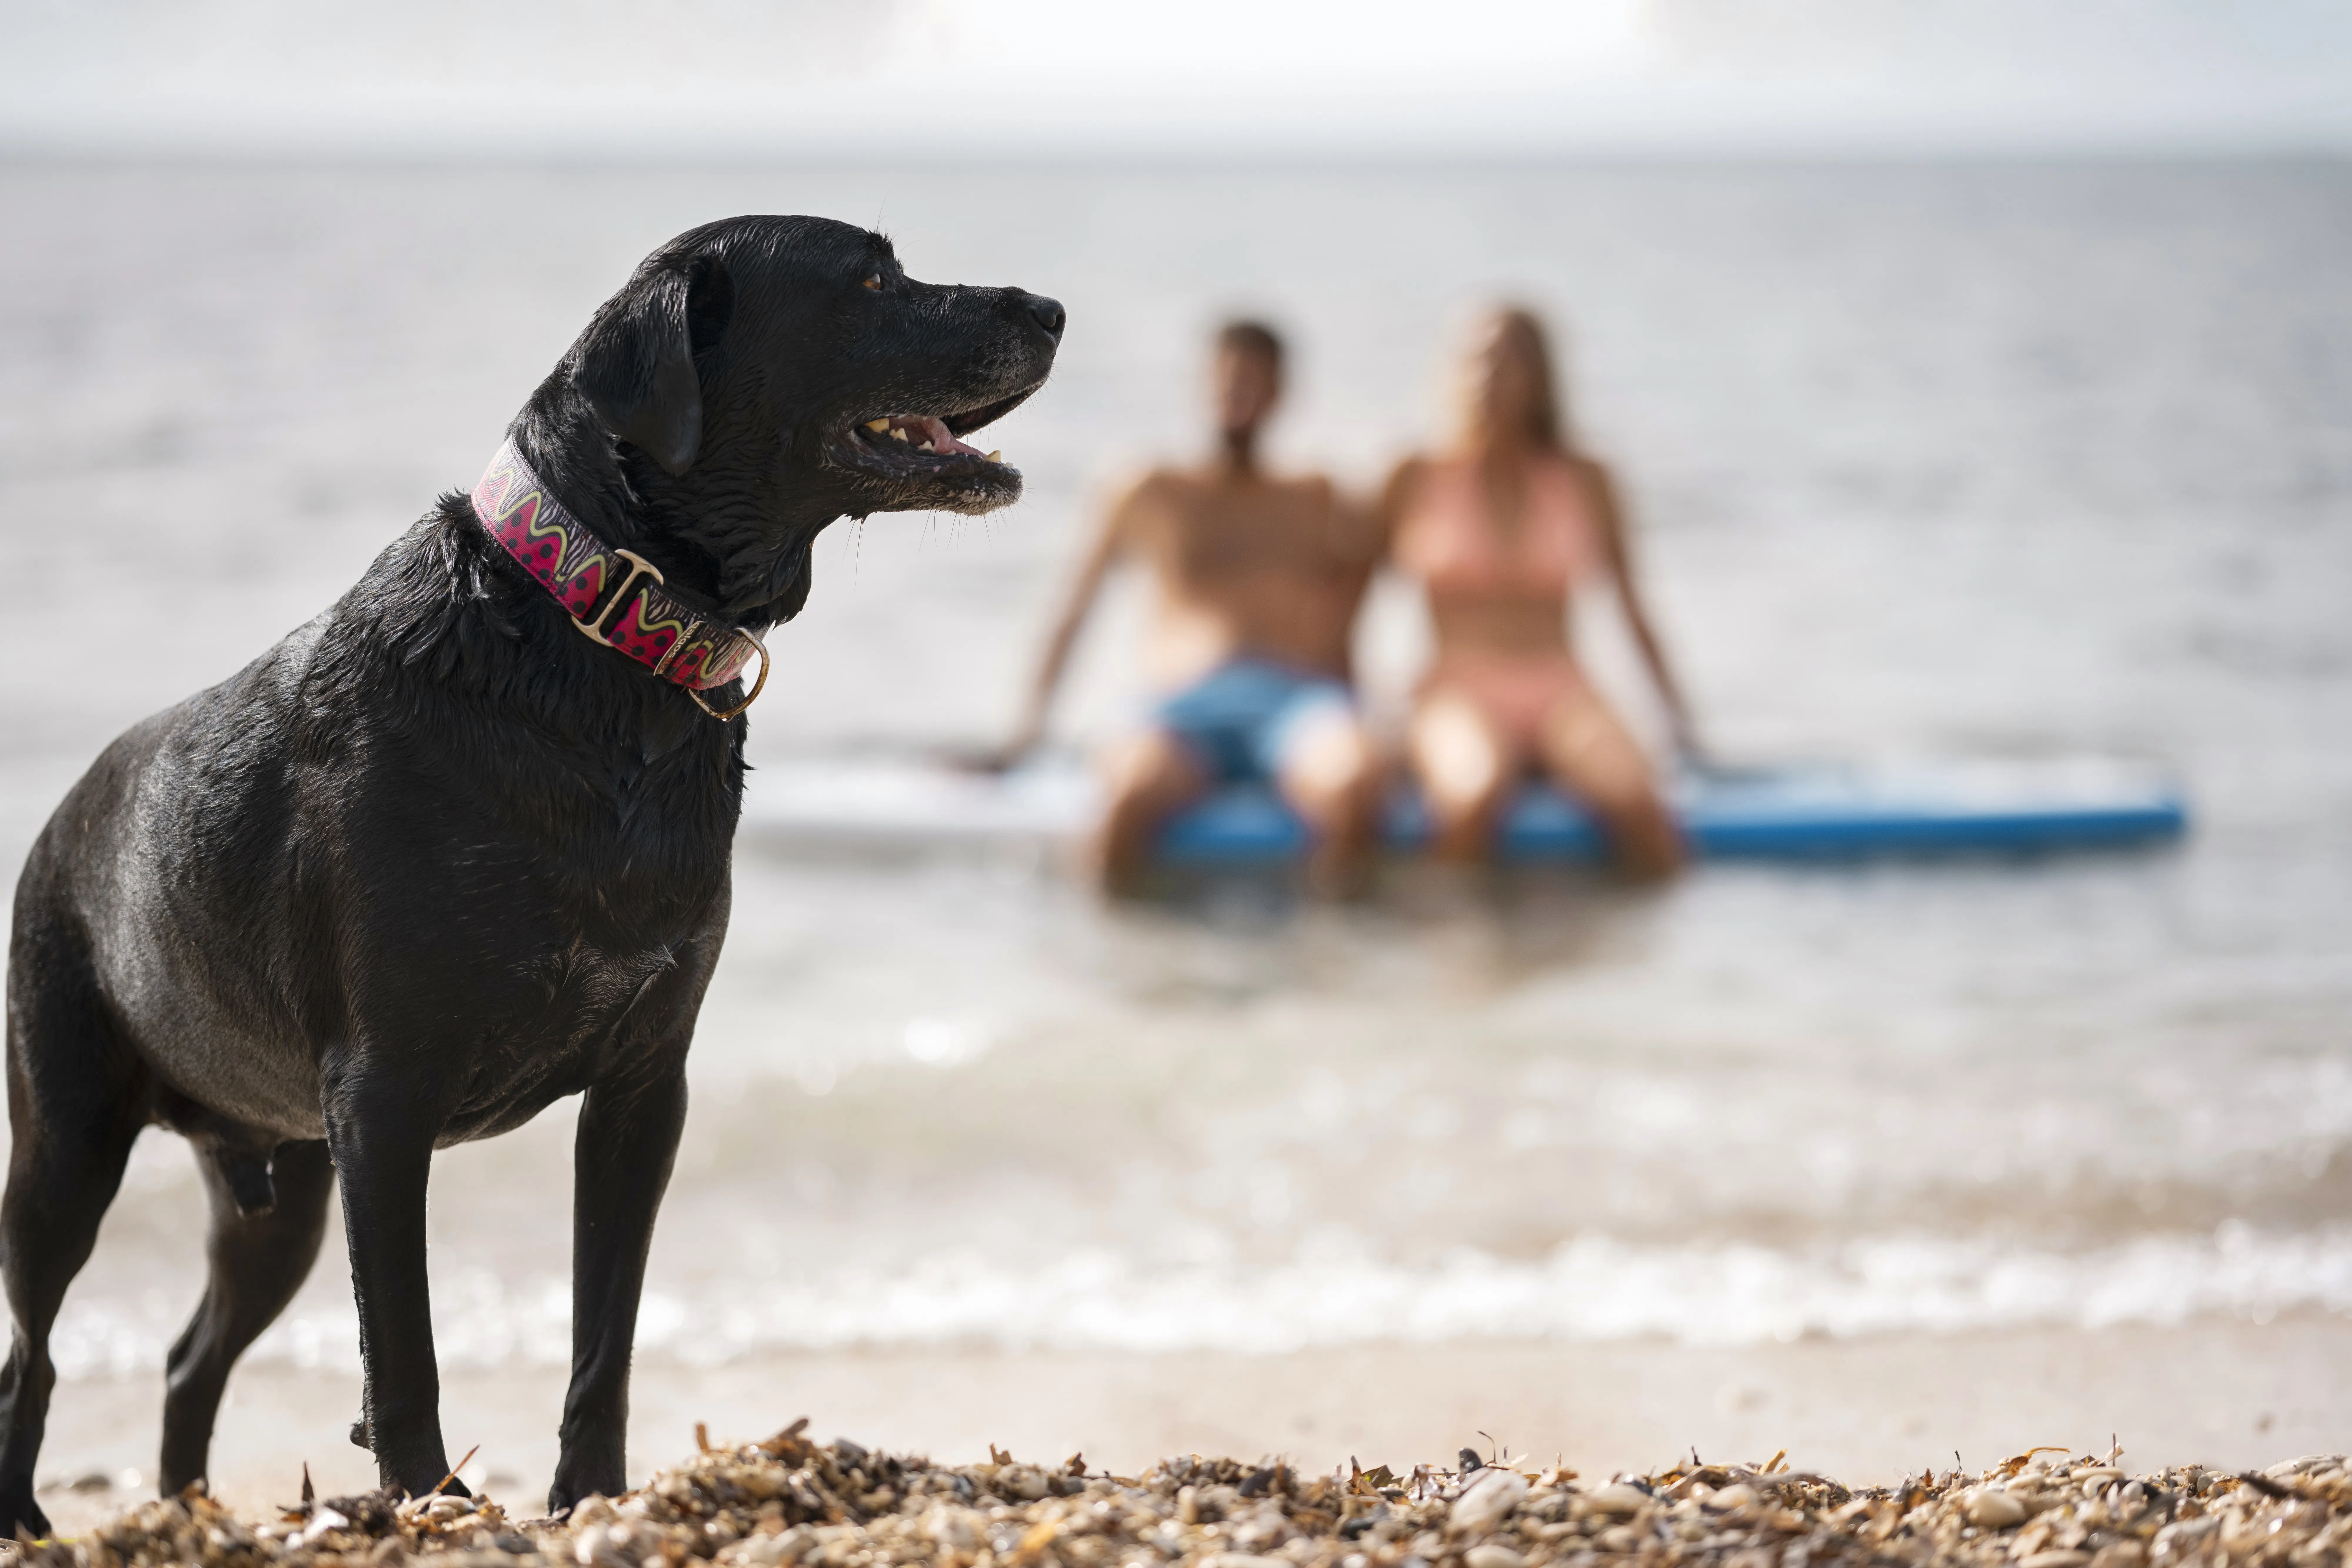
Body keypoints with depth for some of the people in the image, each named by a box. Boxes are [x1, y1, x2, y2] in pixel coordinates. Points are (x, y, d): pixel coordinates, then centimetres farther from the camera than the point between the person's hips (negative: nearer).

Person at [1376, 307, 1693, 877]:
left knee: (1638, 804, -31)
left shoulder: (1583, 483, 10)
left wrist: (1680, 722, 12)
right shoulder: (1418, 482, 6)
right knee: (1473, 797, -38)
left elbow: (1632, 610, 15)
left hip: (1561, 695, 2)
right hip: (1460, 695, -2)